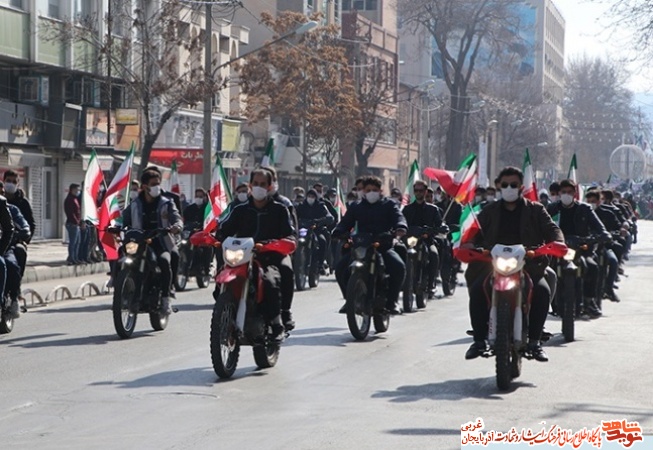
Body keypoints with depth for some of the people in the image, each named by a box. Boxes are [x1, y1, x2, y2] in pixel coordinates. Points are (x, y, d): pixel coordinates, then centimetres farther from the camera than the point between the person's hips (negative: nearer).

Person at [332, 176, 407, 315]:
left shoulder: (389, 204, 12)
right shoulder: (356, 207, 18)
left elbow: (398, 217, -6)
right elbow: (345, 222, 7)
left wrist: (400, 228, -30)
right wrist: (338, 232, -17)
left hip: (384, 246, -2)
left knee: (399, 267, -30)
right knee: (340, 267, -20)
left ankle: (391, 301, -15)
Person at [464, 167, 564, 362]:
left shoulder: (535, 210, 14)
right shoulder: (489, 212, 19)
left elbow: (551, 229, 2)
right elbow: (475, 231, 8)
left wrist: (557, 242, -21)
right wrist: (468, 243, -16)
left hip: (528, 265, -1)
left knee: (542, 290, -30)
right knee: (477, 290, -27)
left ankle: (534, 341, -18)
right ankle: (480, 340, -15)